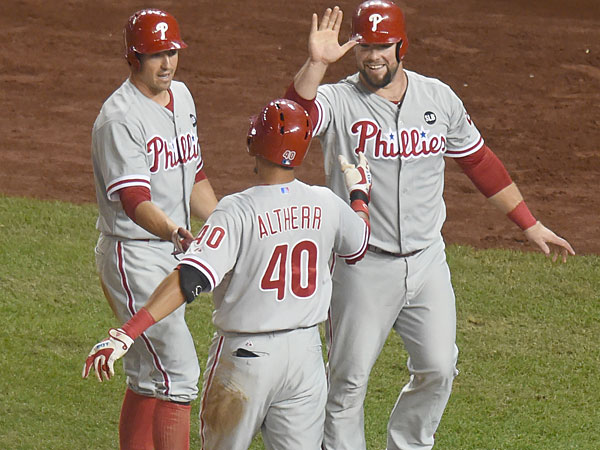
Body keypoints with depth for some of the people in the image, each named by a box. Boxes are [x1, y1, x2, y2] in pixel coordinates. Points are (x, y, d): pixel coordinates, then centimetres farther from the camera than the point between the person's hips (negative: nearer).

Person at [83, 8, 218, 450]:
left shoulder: (181, 97, 9)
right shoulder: (120, 118, -20)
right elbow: (134, 200, -31)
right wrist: (173, 231, -48)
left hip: (173, 250, 9)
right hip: (134, 256, -9)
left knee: (149, 377, 14)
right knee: (179, 378, -13)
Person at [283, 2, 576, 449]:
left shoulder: (439, 98, 3)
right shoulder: (338, 101, -8)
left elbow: (479, 161, 13)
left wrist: (531, 226, 15)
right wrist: (316, 62, -45)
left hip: (427, 262, 3)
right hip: (363, 266, -3)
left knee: (438, 370, 6)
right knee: (348, 379, 3)